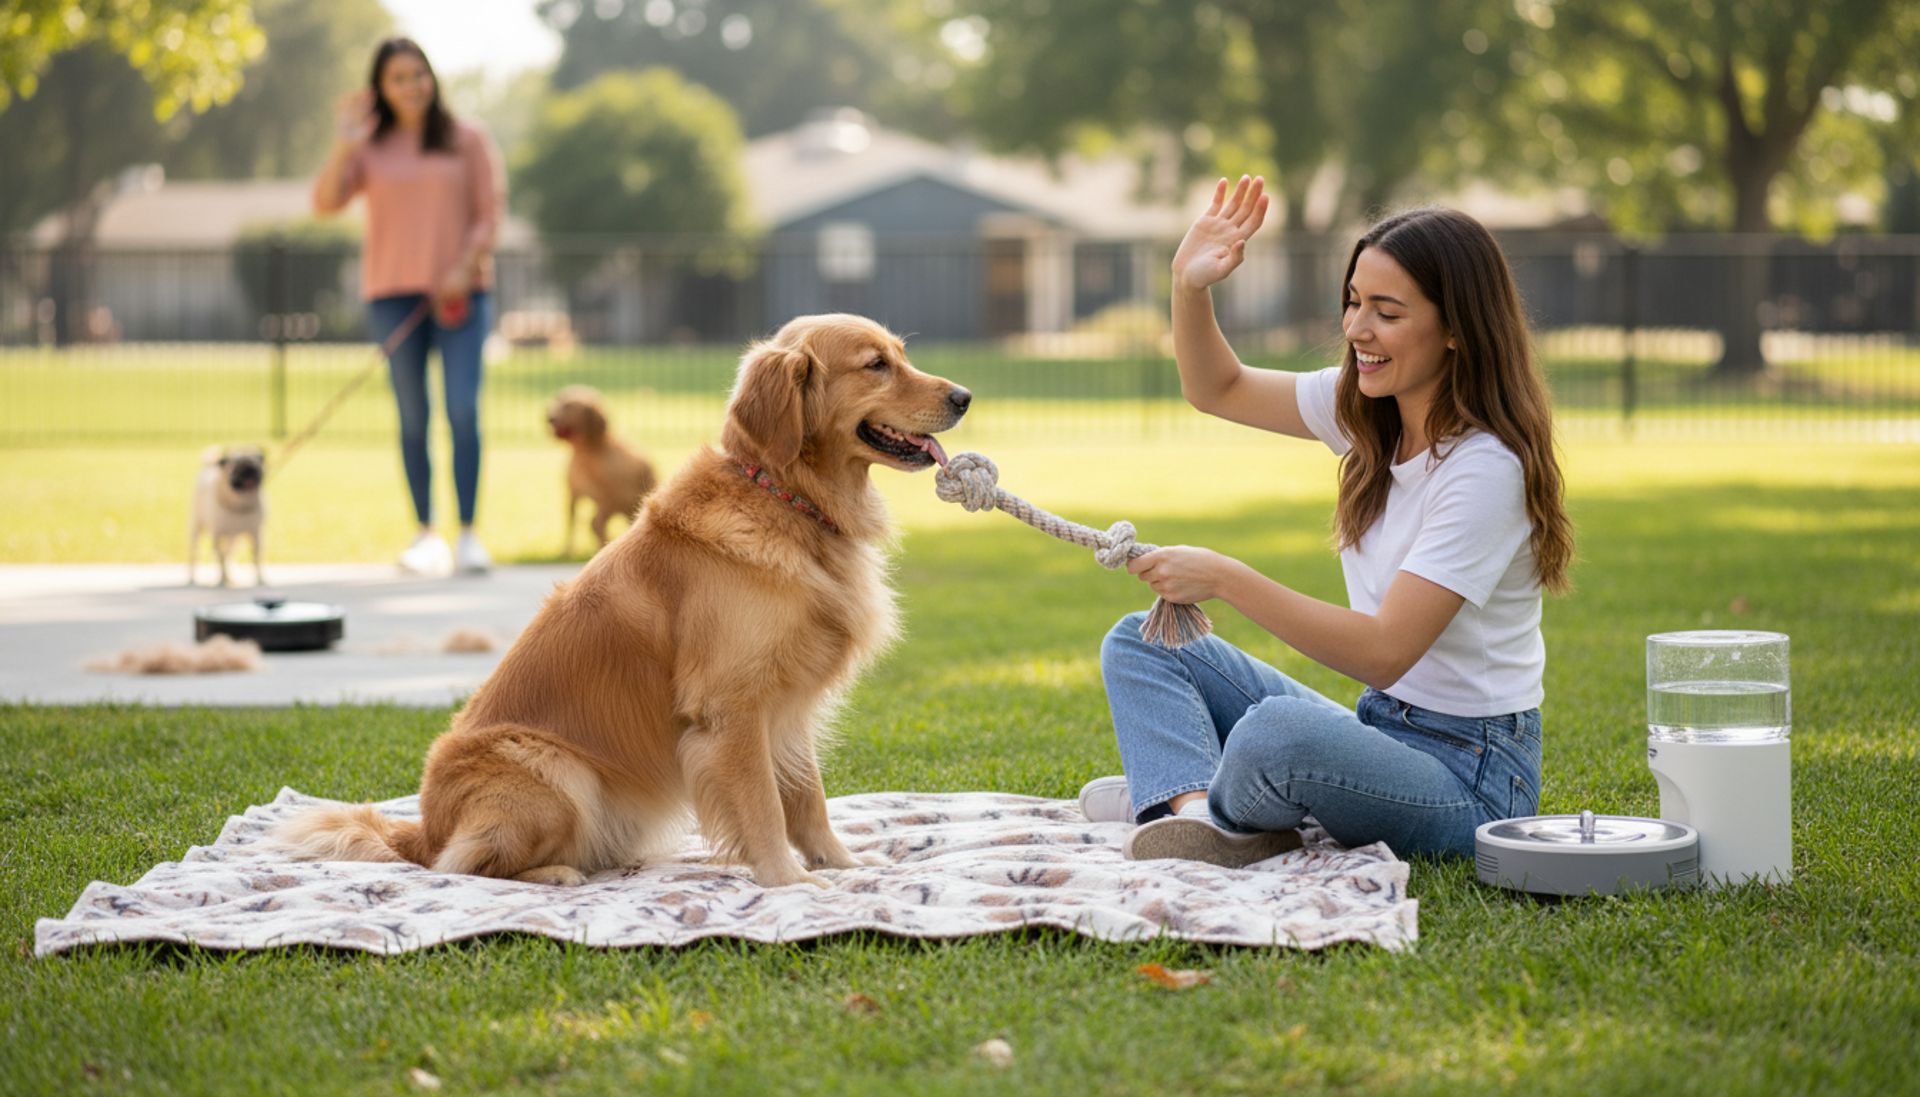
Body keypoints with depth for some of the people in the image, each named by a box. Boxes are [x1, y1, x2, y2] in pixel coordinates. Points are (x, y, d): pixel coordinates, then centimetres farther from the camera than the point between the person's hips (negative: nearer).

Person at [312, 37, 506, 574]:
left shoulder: (468, 139, 6)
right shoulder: (369, 149, 9)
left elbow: (490, 210, 2)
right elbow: (325, 202, -3)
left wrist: (465, 268, -10)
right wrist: (347, 141, -12)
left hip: (461, 293, -1)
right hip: (393, 293, 2)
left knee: (463, 409, -11)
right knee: (412, 416, 4)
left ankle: (468, 534, -5)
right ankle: (425, 533, 12)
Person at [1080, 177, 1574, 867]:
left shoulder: (1487, 467, -21)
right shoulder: (1368, 408, 3)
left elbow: (1384, 651, -26)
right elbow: (1218, 390, 16)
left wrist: (1225, 579, -27)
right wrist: (1189, 286, -3)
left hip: (1468, 774, -9)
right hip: (1381, 726, 9)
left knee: (1278, 730, -38)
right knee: (1138, 642, 3)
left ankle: (1173, 786, -6)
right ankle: (1196, 810, -22)